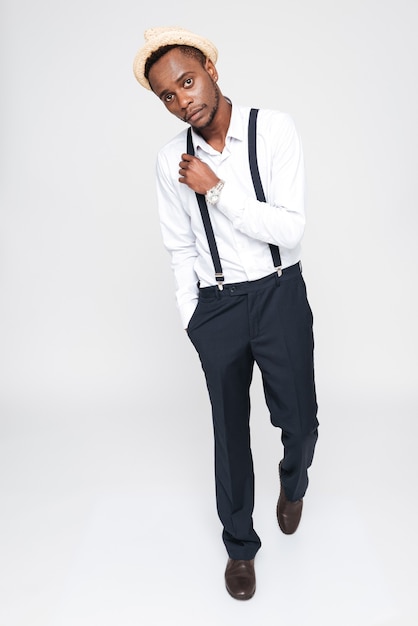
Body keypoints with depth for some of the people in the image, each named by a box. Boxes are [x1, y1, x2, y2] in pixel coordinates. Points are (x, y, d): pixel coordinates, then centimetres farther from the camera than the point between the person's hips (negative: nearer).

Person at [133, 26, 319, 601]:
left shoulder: (275, 130, -10)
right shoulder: (171, 161, -2)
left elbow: (290, 230, -16)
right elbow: (181, 250, 6)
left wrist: (217, 189, -18)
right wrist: (191, 319, 6)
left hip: (280, 295, -1)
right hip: (216, 305, 2)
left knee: (299, 420, 8)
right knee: (230, 430, 11)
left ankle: (293, 482, 47)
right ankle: (240, 546, 34)